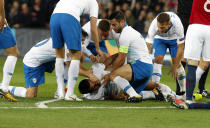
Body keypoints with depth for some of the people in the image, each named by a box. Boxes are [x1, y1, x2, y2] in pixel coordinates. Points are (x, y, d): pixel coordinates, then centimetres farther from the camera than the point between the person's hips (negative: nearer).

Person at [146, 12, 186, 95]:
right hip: (160, 38, 1)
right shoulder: (154, 25, -38)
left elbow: (180, 48, -30)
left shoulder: (177, 24, -40)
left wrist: (175, 67, -27)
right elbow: (148, 46, -35)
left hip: (174, 38, -1)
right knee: (158, 59, -20)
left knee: (176, 62, -9)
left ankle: (183, 90, 8)